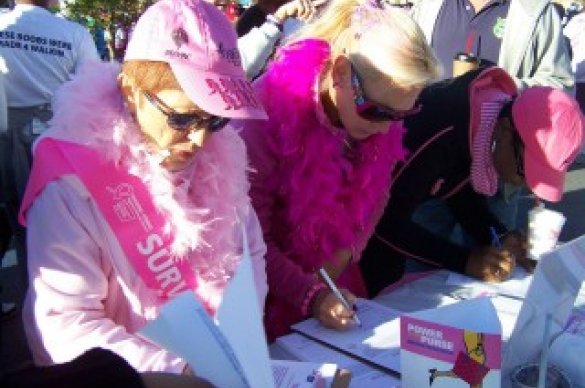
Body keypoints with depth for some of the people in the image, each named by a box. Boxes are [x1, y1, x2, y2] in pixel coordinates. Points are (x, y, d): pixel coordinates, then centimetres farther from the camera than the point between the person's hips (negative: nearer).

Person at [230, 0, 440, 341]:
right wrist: (309, 295, -29)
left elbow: (372, 200, 3)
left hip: (336, 281, 5)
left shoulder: (381, 125, -11)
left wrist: (342, 257, -11)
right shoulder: (266, 118, -28)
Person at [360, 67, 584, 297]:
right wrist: (465, 260, -29)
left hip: (396, 209, 7)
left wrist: (500, 238, -13)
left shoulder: (500, 111, -12)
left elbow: (463, 192, 1)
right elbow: (388, 219, -30)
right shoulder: (439, 131, -36)